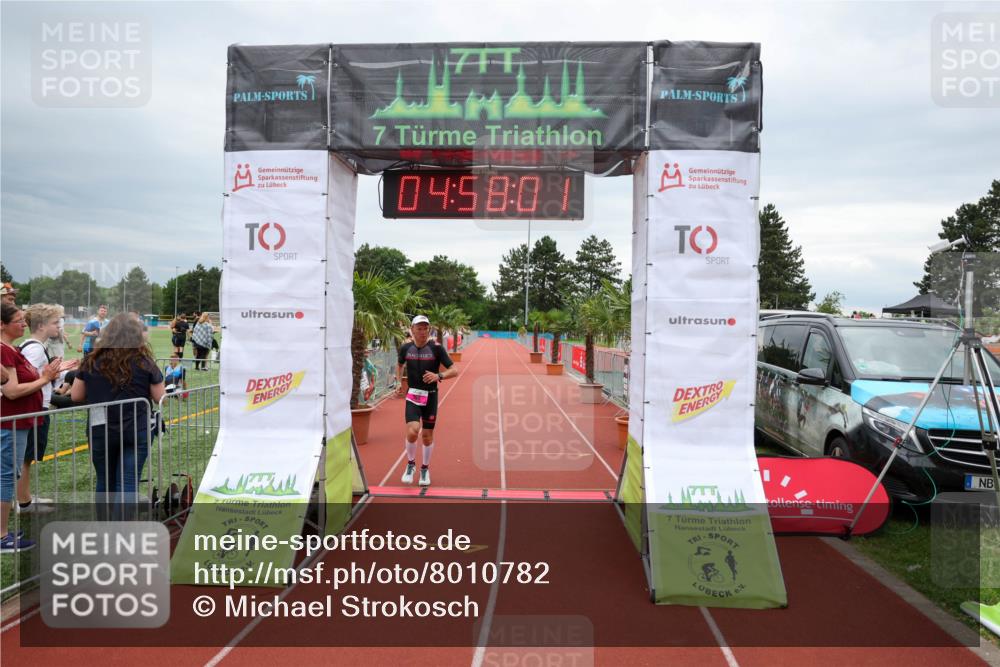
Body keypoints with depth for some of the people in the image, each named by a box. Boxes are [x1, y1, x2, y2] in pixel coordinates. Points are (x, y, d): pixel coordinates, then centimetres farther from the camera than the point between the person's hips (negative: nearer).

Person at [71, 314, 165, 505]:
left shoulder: (91, 361, -2)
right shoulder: (145, 363, -7)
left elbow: (76, 396, 4)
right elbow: (159, 398, -3)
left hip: (100, 430, 2)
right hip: (137, 431, -2)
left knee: (105, 482, 19)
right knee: (128, 484, 0)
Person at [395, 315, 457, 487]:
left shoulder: (436, 348, -8)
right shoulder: (405, 348, 0)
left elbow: (454, 370, -9)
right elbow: (399, 365, 22)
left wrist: (438, 376, -26)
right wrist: (399, 382, 8)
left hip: (431, 396, -1)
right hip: (412, 395, 1)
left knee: (427, 435, 7)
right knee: (412, 431, -18)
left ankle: (425, 469, 30)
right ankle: (411, 464, 9)